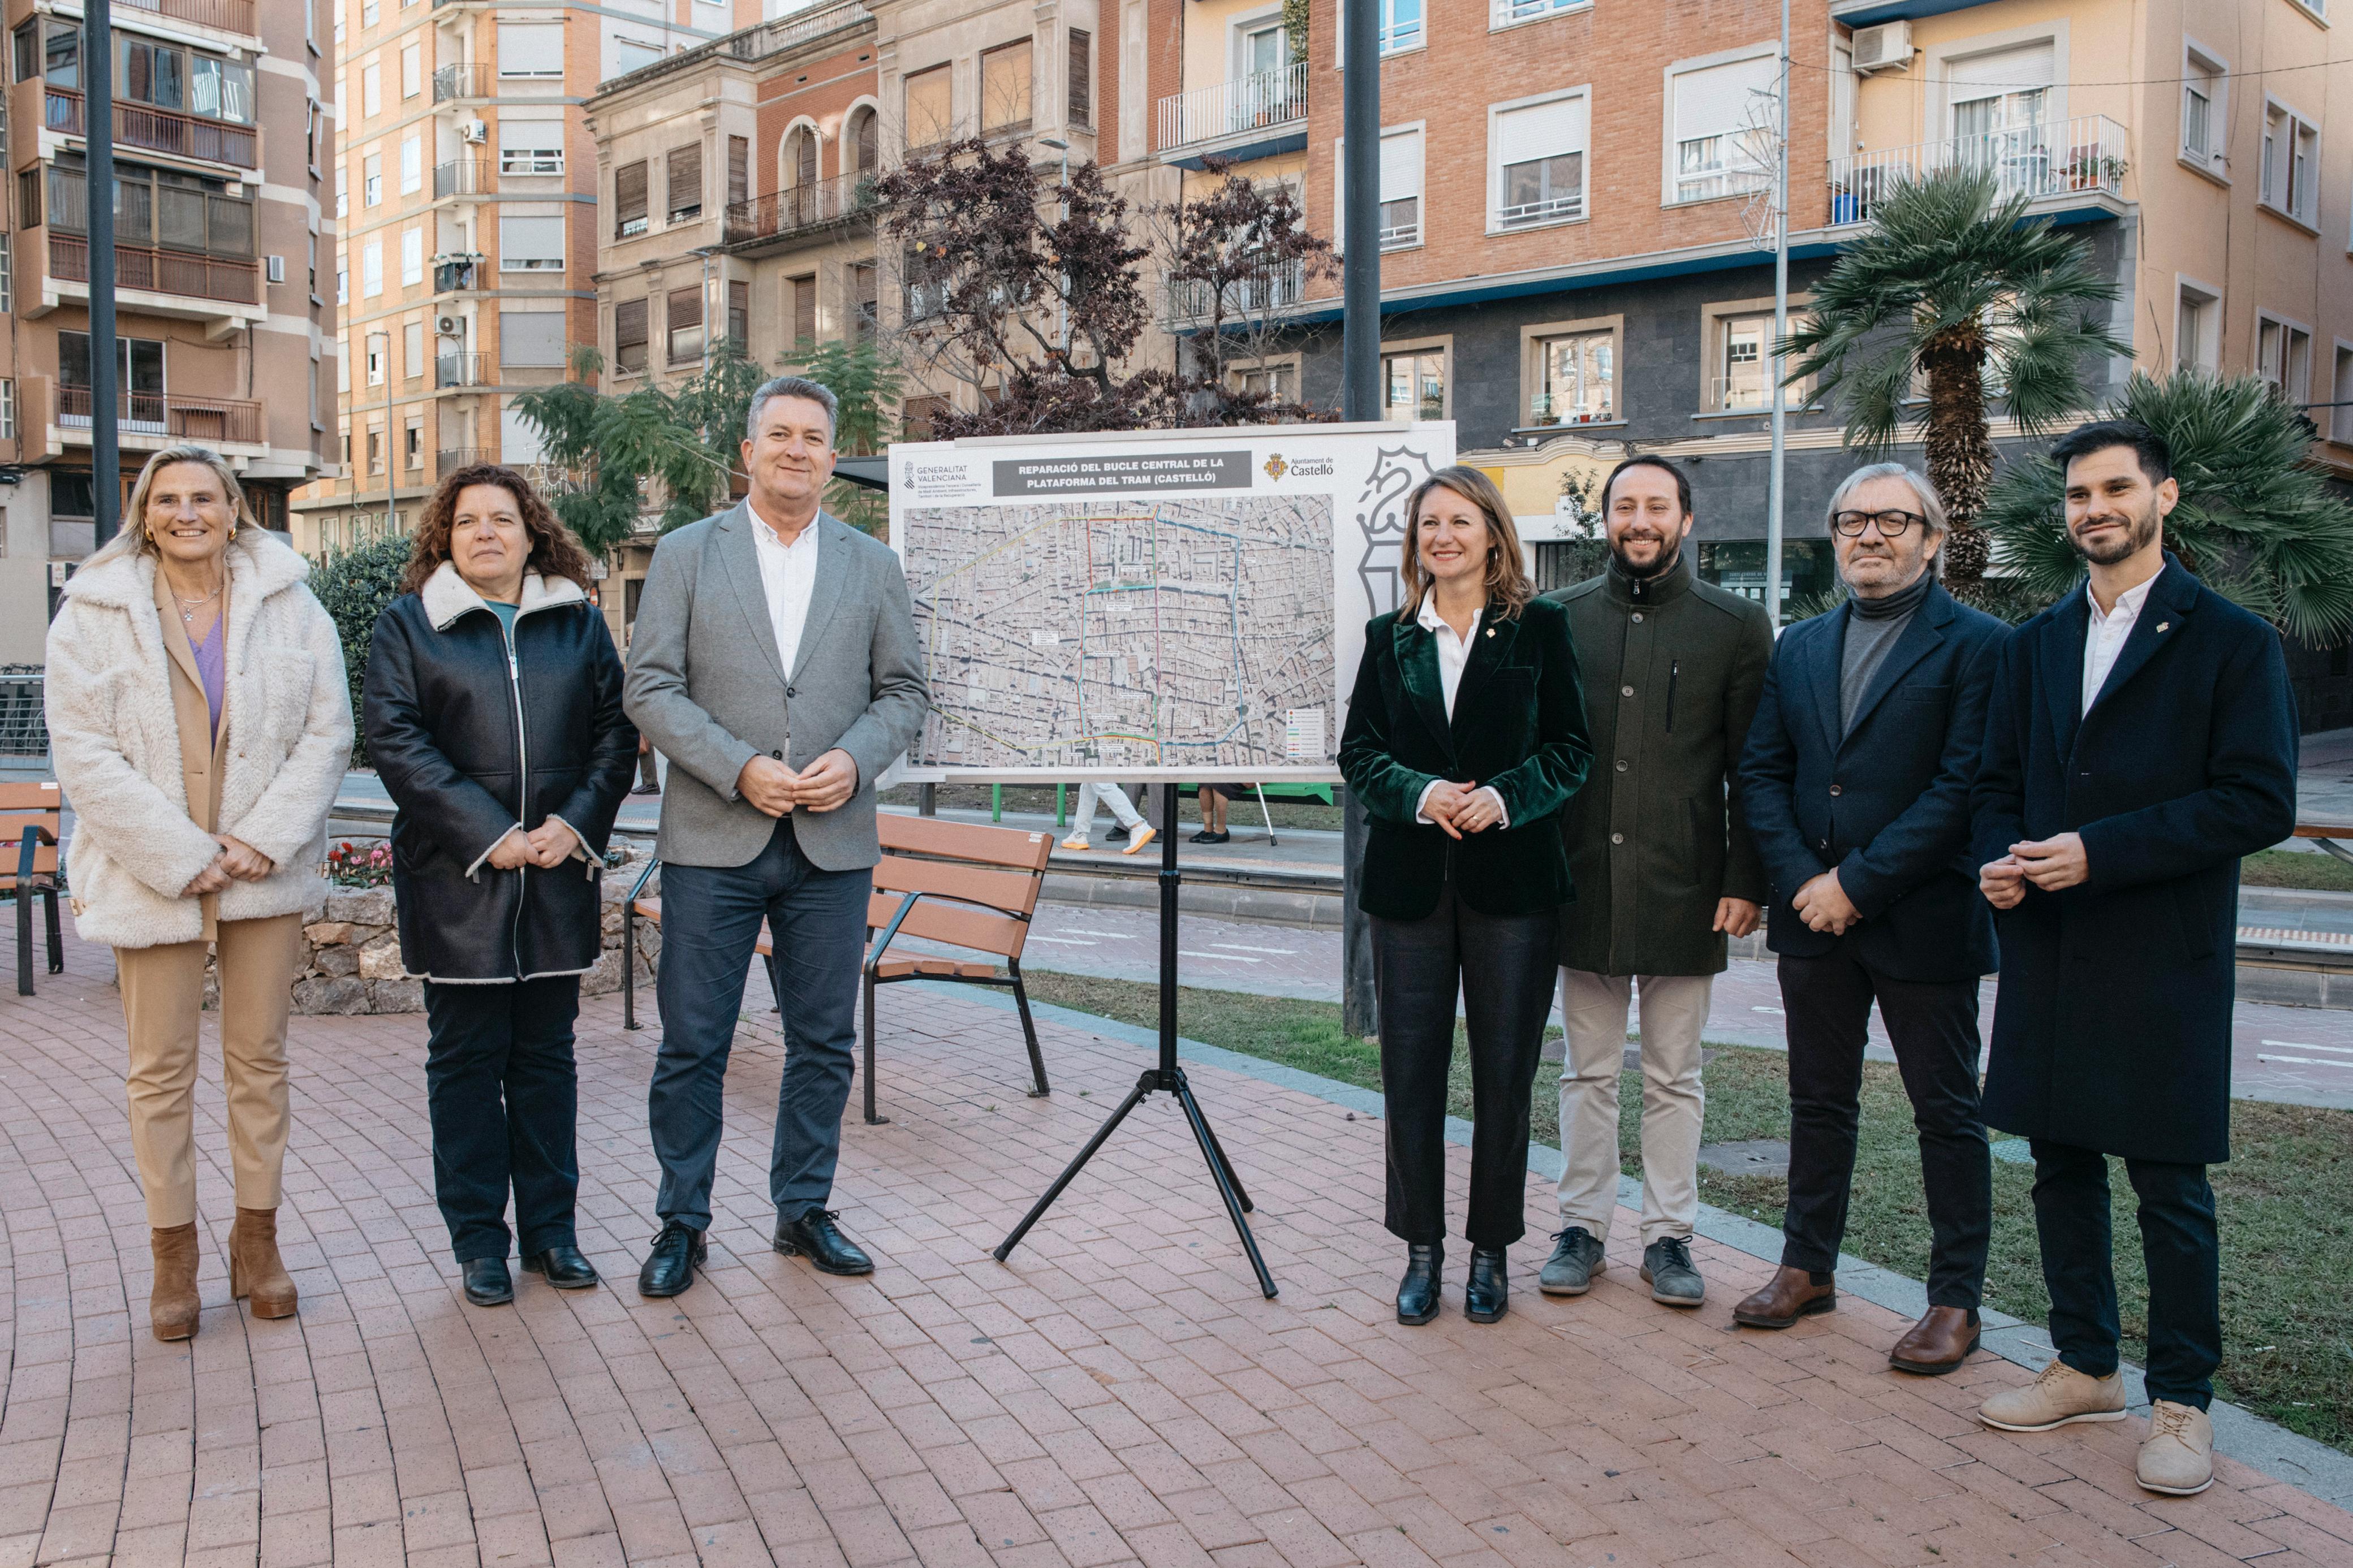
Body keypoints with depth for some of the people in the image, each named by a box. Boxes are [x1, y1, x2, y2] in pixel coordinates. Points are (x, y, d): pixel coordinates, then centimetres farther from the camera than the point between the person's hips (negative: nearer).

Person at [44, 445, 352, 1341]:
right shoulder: (94, 615, 0)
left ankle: (257, 1240, 21)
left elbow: (327, 733, 0)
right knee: (160, 1071, 5)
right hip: (151, 880, -1)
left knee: (259, 1060, 9)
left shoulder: (291, 607, 3)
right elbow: (84, 755, -6)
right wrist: (180, 856, -14)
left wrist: (265, 840, -11)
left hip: (266, 873, 1)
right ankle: (173, 1256, 16)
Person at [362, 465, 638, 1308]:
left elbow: (616, 730, 7)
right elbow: (395, 740, -6)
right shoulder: (407, 625, 4)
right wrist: (489, 836, -15)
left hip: (560, 873, 2)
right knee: (466, 1057, 4)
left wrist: (576, 823, -9)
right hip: (456, 877, -2)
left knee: (546, 1052, 10)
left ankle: (551, 1228, 20)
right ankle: (479, 1240, 14)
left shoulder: (579, 623, 11)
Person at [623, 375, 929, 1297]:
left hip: (833, 843, 2)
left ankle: (804, 1211, 25)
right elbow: (651, 688, -3)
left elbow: (904, 690, 9)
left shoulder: (872, 564, 10)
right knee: (693, 1042, 4)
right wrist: (739, 769, -15)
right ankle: (682, 1222, 19)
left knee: (823, 1041, 9)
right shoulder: (687, 554, 4)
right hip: (714, 841, -2)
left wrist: (855, 762, -10)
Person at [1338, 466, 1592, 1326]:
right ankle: (1422, 1249, 20)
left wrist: (1505, 796, -16)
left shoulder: (1539, 628, 3)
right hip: (1410, 880, 2)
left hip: (1512, 880, -1)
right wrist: (1419, 795, -13)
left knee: (1505, 1075, 6)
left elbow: (1572, 747, 0)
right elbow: (1357, 752, 6)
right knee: (1411, 1071, 5)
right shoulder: (1390, 637, 9)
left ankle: (1491, 1252, 21)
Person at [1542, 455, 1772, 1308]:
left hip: (1685, 888, -1)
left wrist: (1744, 882, -6)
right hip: (1584, 885, 2)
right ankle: (1583, 1226, 22)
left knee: (1674, 1076, 9)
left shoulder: (1735, 624, 1)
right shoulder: (1561, 618, 6)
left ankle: (1668, 1234, 21)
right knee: (1588, 1071, 10)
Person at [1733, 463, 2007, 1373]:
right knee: (1819, 1102, 16)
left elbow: (1963, 786, -15)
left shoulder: (1975, 644, -7)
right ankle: (1808, 1267, 29)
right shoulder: (1799, 647, 10)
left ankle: (1956, 1299, 19)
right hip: (1814, 917, 5)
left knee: (1947, 1112, 7)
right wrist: (1800, 882, -8)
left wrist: (1857, 882, -17)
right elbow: (1761, 772, 7)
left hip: (1923, 919, -5)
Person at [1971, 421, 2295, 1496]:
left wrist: (2100, 852, -18)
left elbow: (2260, 803, -11)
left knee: (2170, 1187, 2)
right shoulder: (2034, 646, 13)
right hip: (2048, 951, 5)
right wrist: (1999, 862, -4)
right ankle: (2084, 1367, 28)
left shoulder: (2230, 641, -4)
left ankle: (2181, 1401, 17)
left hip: (2162, 962, -5)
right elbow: (1997, 784, 18)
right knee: (2061, 1165, 13)